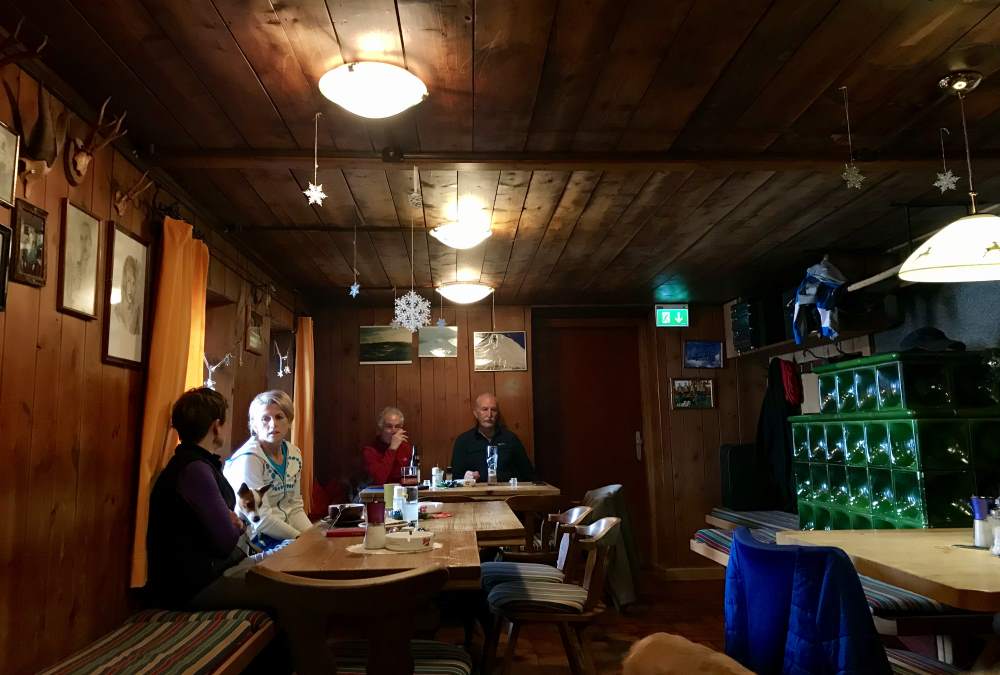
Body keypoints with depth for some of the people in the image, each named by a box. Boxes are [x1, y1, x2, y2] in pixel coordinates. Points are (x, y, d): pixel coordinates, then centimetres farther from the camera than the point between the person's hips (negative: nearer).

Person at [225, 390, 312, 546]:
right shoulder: (248, 459, -15)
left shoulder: (294, 454, 5)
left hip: (285, 530, 6)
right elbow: (261, 520, -18)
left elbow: (295, 508, 10)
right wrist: (302, 538, -16)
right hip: (255, 538, -6)